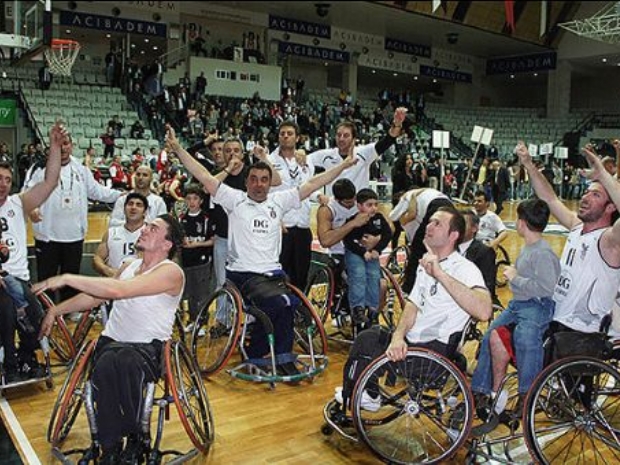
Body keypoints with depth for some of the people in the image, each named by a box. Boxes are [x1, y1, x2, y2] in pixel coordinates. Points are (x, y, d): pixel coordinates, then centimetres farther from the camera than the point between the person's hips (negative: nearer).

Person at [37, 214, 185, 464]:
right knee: (107, 364, -32)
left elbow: (117, 290, -23)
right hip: (111, 340, 5)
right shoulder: (130, 267, 16)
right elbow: (94, 296, 27)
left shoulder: (171, 272, -11)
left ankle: (134, 439, -15)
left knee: (126, 361, -40)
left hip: (148, 348, -5)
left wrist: (67, 279, -18)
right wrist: (55, 310, 18)